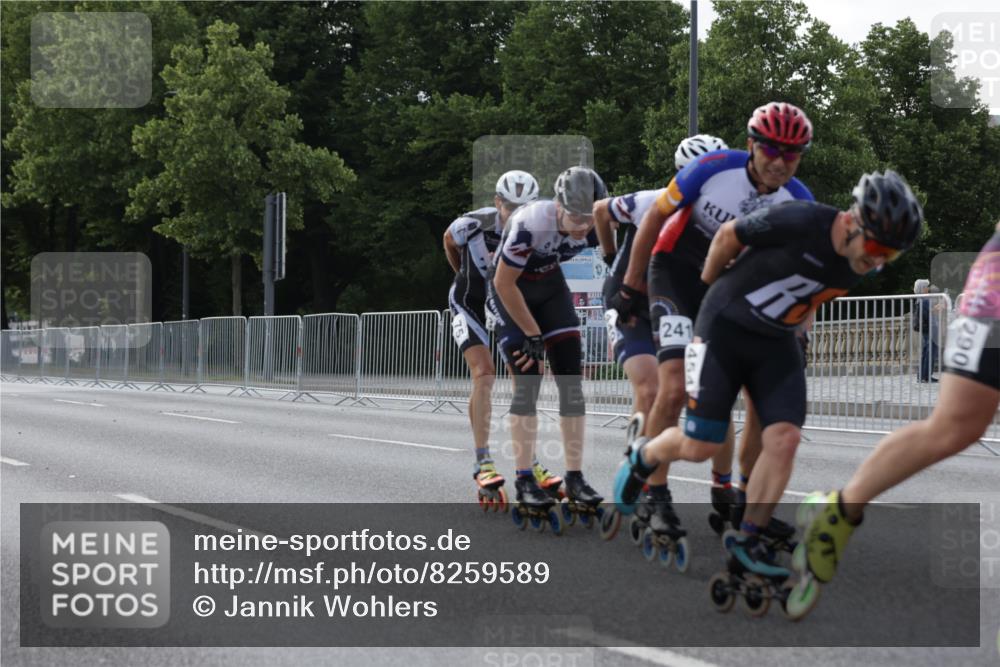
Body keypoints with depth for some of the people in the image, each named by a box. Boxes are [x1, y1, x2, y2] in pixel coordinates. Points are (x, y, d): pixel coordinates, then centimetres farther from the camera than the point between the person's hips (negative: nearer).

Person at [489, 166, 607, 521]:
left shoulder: (595, 227, -21)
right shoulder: (530, 224, -36)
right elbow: (504, 284, -26)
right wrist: (533, 335, -19)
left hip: (550, 285, 5)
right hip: (511, 290, -5)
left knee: (571, 380, -4)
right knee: (527, 382, -13)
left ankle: (575, 479, 2)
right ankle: (525, 481, -4)